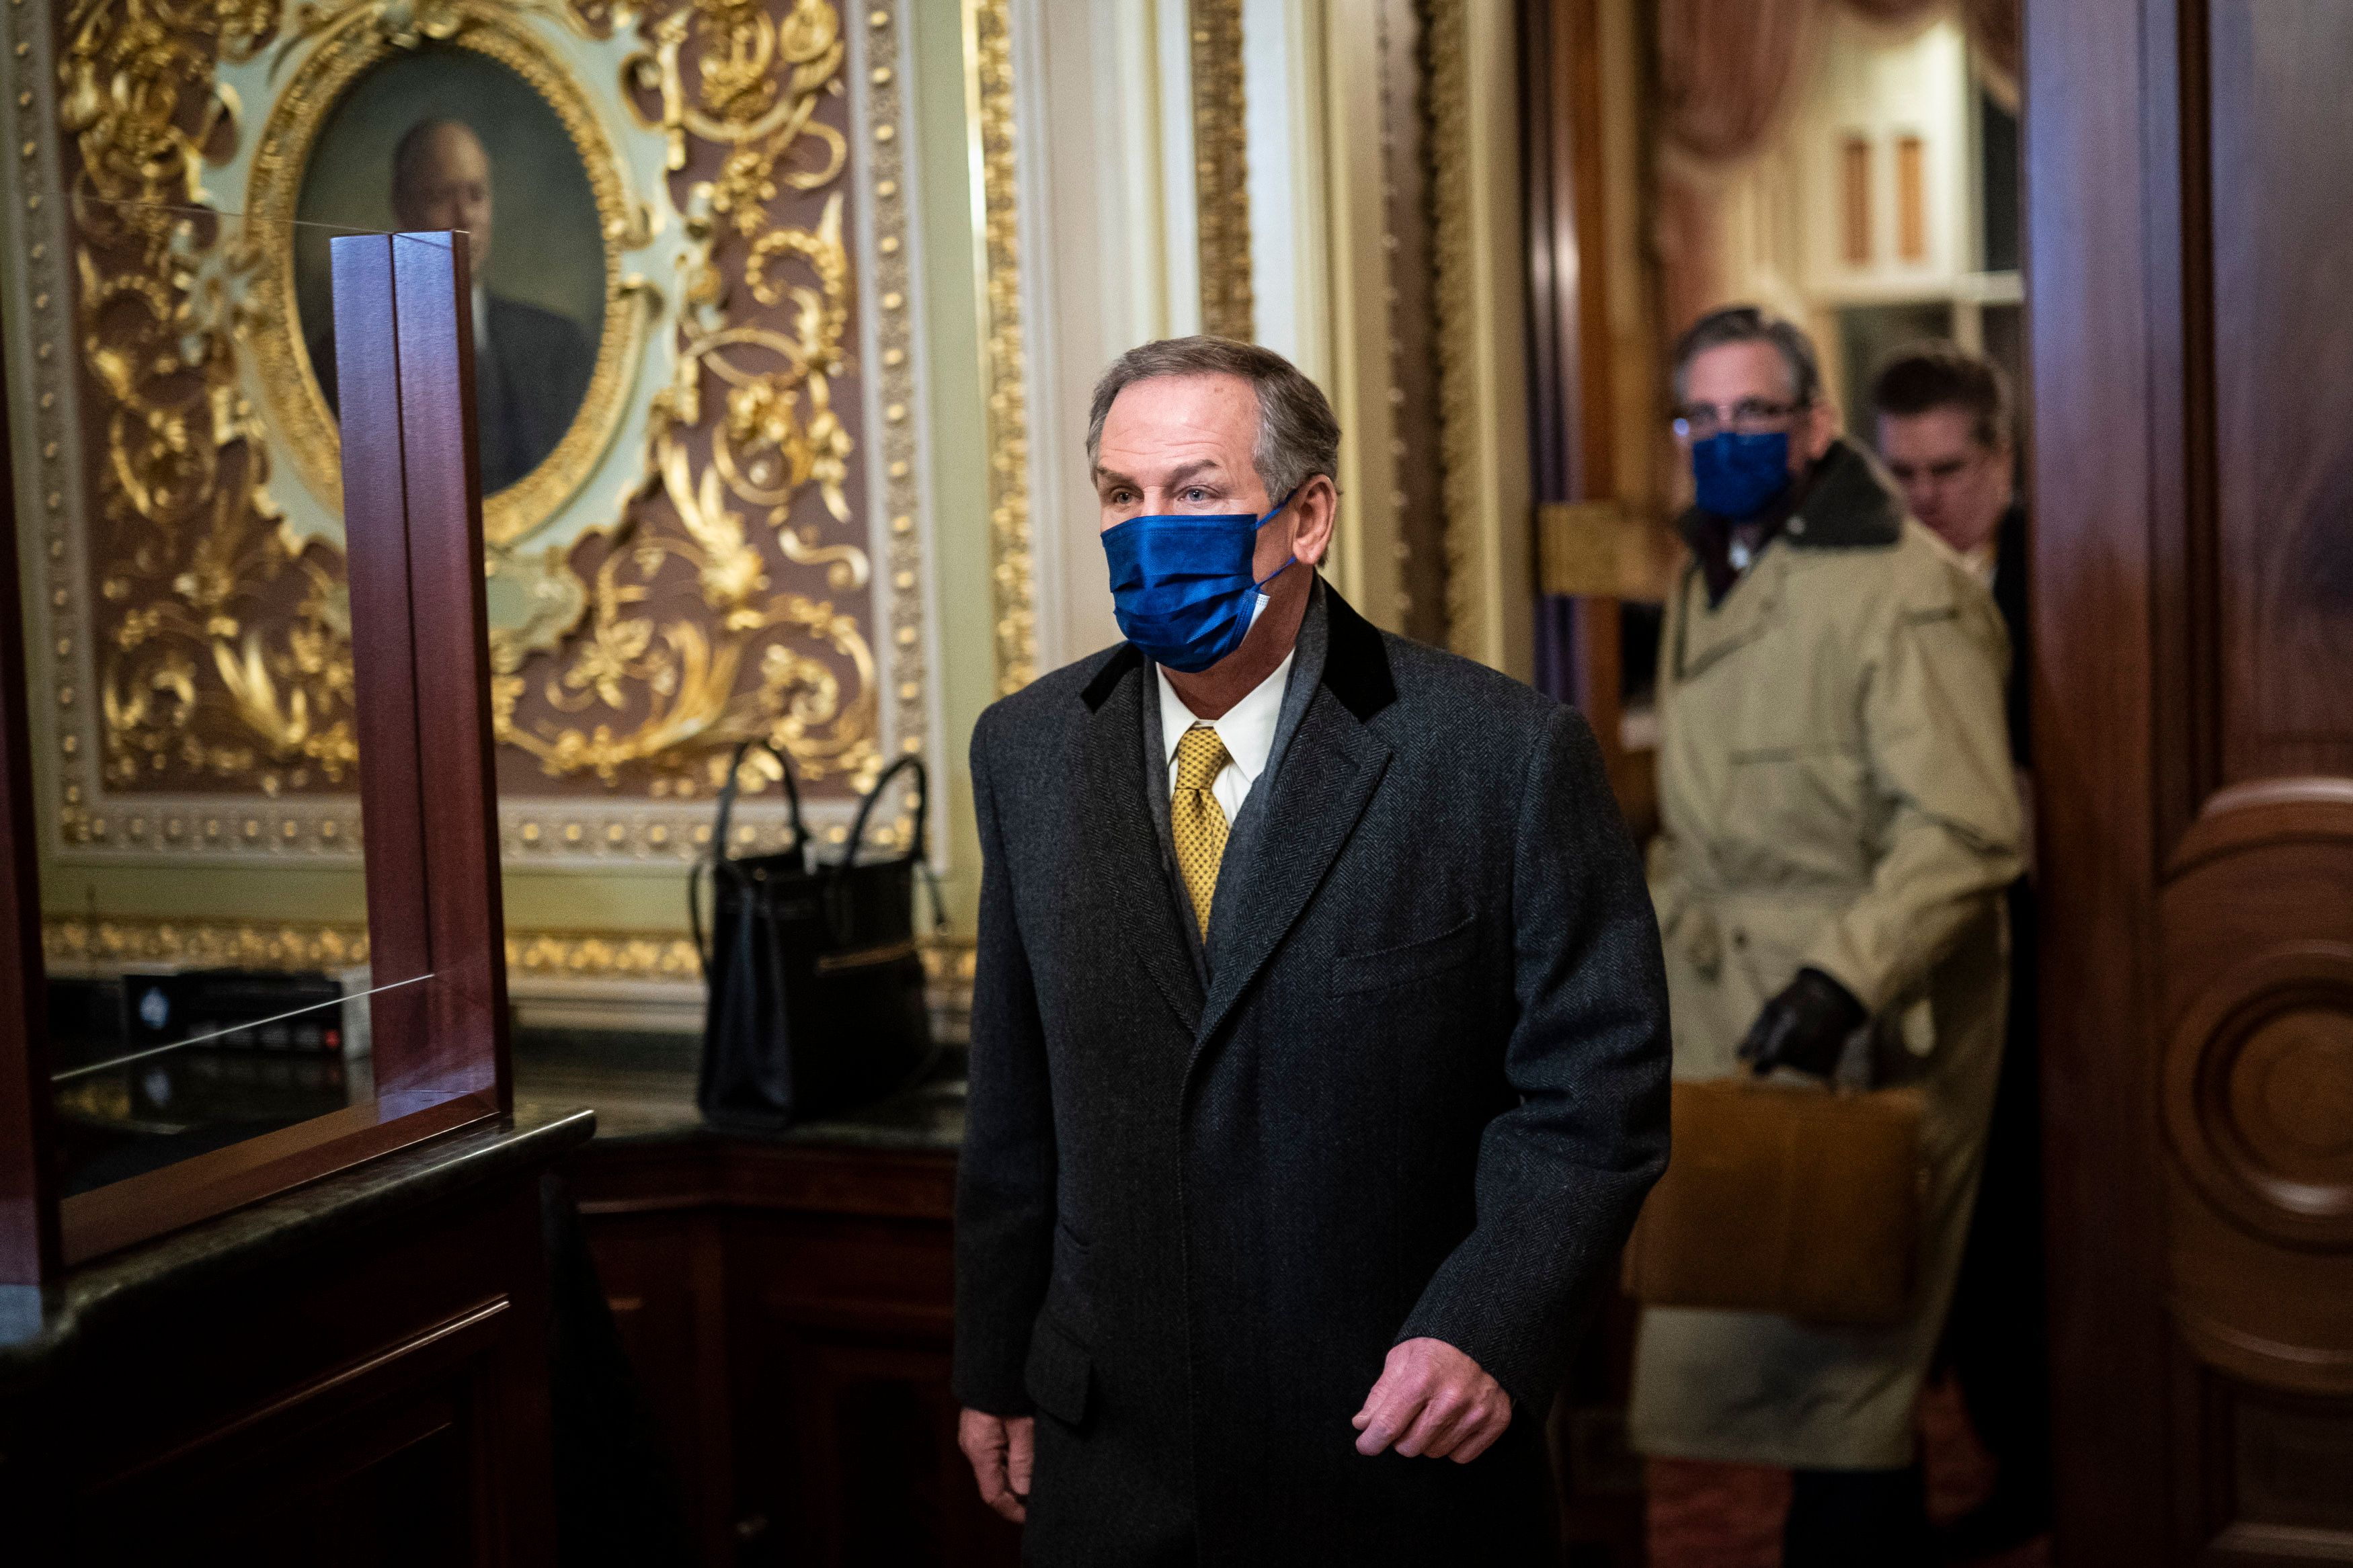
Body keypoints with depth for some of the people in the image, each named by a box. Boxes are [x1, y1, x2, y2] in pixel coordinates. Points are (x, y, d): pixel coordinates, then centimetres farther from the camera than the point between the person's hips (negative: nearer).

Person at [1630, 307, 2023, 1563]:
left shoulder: (1906, 591, -12)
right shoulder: (1706, 585, 15)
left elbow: (1962, 836, -19)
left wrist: (1844, 978, -28)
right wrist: (1665, 937, 18)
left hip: (1862, 1031, -8)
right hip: (1726, 1023, 8)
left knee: (1833, 1367, -4)